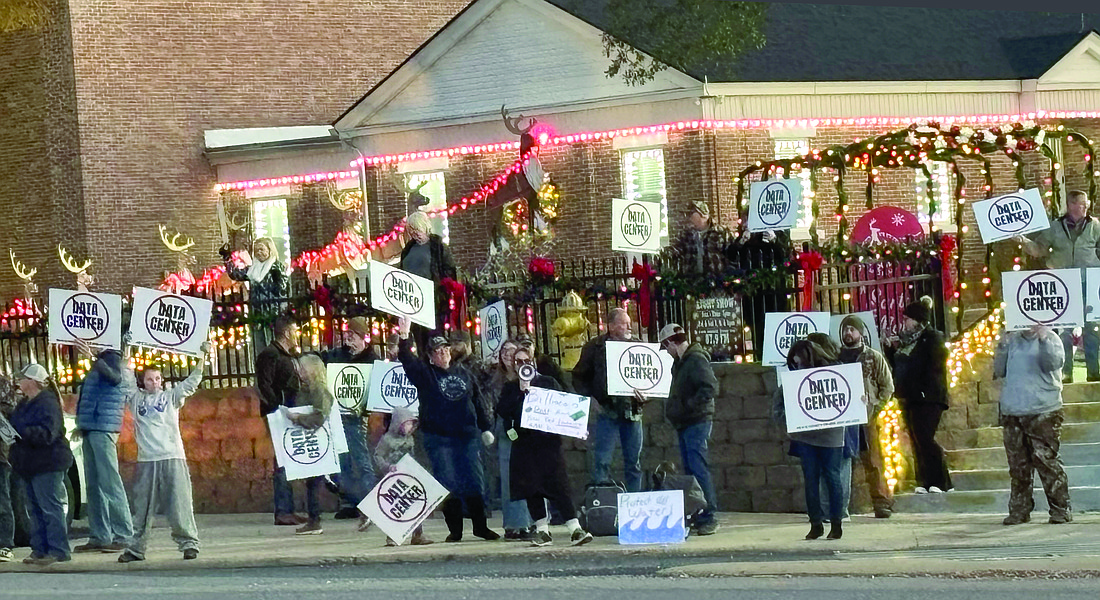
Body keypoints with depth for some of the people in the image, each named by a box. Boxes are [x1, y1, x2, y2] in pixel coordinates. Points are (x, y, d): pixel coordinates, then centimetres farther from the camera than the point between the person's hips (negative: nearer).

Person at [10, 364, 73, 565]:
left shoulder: (47, 403, -16)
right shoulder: (26, 403, 16)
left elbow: (47, 434, -26)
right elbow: (19, 427, 24)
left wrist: (19, 431, -31)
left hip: (48, 464, -10)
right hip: (31, 465, 10)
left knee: (50, 507, -9)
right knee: (37, 509, 11)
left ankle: (58, 550, -7)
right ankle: (39, 550, 15)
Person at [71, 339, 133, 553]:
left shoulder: (112, 358, -7)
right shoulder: (99, 364, 21)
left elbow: (115, 376, -31)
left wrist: (93, 357, -44)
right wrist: (82, 426, 29)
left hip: (103, 430, -10)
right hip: (91, 431, 10)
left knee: (109, 482, -11)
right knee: (94, 485, 9)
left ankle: (123, 535, -12)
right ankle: (99, 536, 10)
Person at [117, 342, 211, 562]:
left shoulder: (171, 397, 12)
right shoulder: (136, 399, 16)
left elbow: (192, 382, 6)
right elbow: (127, 380, 17)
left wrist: (203, 356, -2)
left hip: (173, 458, -2)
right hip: (146, 460, 2)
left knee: (179, 503, -5)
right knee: (142, 506, 4)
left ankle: (188, 543, -1)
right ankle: (136, 548, 9)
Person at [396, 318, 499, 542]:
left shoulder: (464, 374, 14)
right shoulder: (425, 373, 4)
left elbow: (478, 403, 19)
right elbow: (407, 361, -13)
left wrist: (485, 428, 16)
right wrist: (404, 338, -27)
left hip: (466, 436, 3)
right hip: (438, 438, -3)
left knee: (474, 482, 2)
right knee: (448, 485, -3)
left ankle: (480, 526, 12)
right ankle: (454, 529, 5)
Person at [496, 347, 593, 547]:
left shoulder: (549, 383, 11)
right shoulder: (510, 388, 12)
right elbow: (502, 411, -4)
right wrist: (520, 391, -10)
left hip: (549, 442, -2)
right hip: (524, 443, 2)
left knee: (559, 485, -9)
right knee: (531, 487, 1)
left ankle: (575, 529, -12)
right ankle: (542, 530, 8)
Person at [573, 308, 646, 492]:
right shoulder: (595, 347, 2)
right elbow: (579, 378, 6)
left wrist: (644, 394, -5)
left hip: (632, 412, 3)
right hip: (607, 410, -3)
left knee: (634, 461, 8)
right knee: (602, 460, -5)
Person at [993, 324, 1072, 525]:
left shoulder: (1050, 338, 5)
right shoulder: (1012, 340, 14)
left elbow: (1054, 363, -12)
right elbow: (999, 371, 11)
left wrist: (1044, 340, -24)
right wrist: (1002, 348, -3)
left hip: (1043, 412, -4)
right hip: (1012, 413, 4)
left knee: (1046, 460, -10)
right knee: (1018, 465, 5)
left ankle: (1060, 509, -5)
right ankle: (1019, 510, 13)